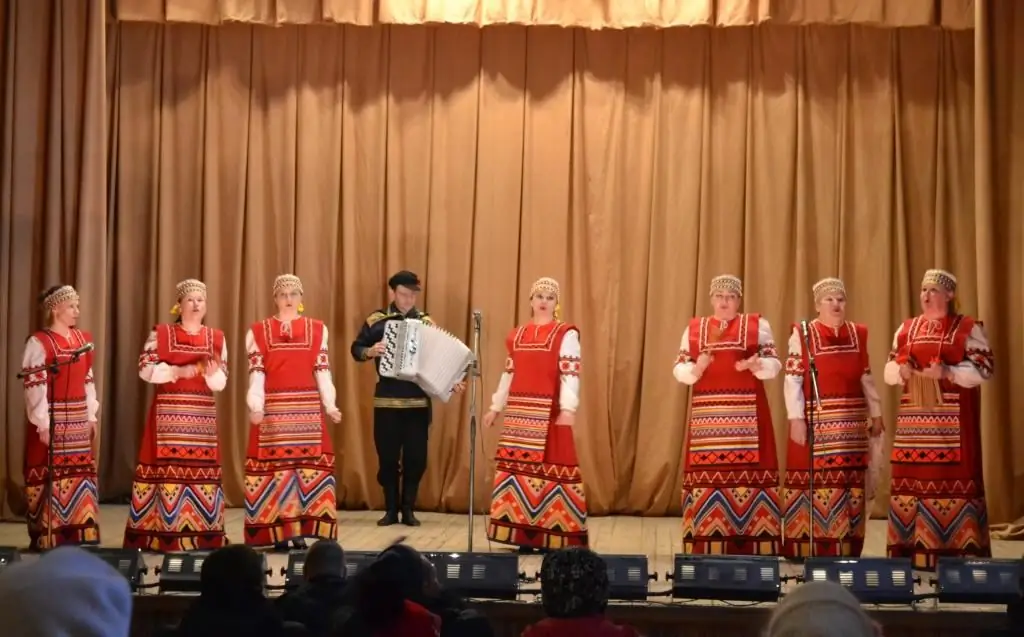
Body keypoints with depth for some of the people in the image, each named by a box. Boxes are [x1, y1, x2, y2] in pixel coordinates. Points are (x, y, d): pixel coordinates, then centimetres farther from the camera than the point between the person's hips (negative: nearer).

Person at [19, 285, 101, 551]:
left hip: (78, 420, 7)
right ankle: (47, 539, 3)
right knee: (51, 476, -3)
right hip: (52, 421, -7)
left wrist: (92, 416, 11)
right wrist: (42, 424, -18)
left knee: (80, 476, 9)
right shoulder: (39, 343, -10)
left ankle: (79, 536, 17)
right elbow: (34, 388, -14)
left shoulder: (82, 339, 11)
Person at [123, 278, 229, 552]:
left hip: (202, 414, 3)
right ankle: (163, 535, -5)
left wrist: (213, 373, -13)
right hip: (168, 413, -3)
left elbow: (220, 383, 8)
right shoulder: (160, 334, 3)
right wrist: (177, 371, -16)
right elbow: (145, 369, -6)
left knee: (201, 468, 1)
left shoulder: (216, 338, 11)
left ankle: (200, 535, 5)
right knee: (167, 467, -8)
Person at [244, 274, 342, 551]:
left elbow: (322, 371, 6)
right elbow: (256, 373, 0)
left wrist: (329, 405, -5)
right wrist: (255, 406, -13)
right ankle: (279, 533, 1)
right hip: (273, 408, -1)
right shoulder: (258, 331, 6)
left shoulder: (317, 329, 10)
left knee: (307, 464, -2)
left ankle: (300, 531, 5)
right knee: (275, 464, -4)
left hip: (308, 408, 1)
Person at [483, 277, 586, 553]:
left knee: (549, 467, -8)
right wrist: (495, 407, 19)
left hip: (549, 414, -5)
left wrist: (568, 408, -22)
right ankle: (524, 536, 8)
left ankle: (551, 536, -5)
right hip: (520, 413, 5)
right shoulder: (517, 335, 16)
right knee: (518, 468, 3)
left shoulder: (566, 334, 0)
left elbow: (570, 373, -10)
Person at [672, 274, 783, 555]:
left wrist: (755, 365, -18)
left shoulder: (757, 325, 8)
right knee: (707, 472, -2)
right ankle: (707, 547, 1)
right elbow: (679, 369, 8)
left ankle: (750, 547, -3)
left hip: (747, 413, -1)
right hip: (707, 413, 1)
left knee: (747, 471, -6)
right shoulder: (694, 328, 12)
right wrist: (696, 368, -13)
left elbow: (774, 365, 2)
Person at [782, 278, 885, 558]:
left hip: (852, 421, 5)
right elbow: (792, 379, -7)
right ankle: (809, 547, 1)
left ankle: (847, 547, 14)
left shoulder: (858, 334, 10)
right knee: (814, 479, -5)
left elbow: (866, 378, 16)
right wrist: (796, 418, -14)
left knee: (850, 481, 6)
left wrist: (876, 414, 13)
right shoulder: (802, 334, -3)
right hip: (815, 420, -4)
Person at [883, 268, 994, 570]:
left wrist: (947, 372, -18)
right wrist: (900, 370, -6)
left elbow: (984, 369, -5)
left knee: (953, 478, -7)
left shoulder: (968, 328, 1)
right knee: (913, 477, 2)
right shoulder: (906, 329, 15)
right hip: (914, 417, 4)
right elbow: (888, 371, 17)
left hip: (951, 419, -4)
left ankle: (956, 551, -4)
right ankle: (914, 550, 7)